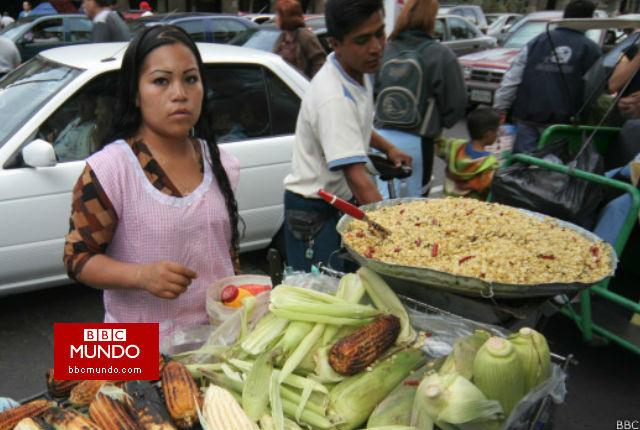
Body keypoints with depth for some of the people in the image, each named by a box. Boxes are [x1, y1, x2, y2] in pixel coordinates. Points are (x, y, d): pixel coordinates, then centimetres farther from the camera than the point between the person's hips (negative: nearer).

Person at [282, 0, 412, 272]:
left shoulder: (360, 70, 0)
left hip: (344, 201, 9)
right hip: (314, 212, -8)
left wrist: (388, 148, 13)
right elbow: (357, 178, -35)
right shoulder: (334, 98, -29)